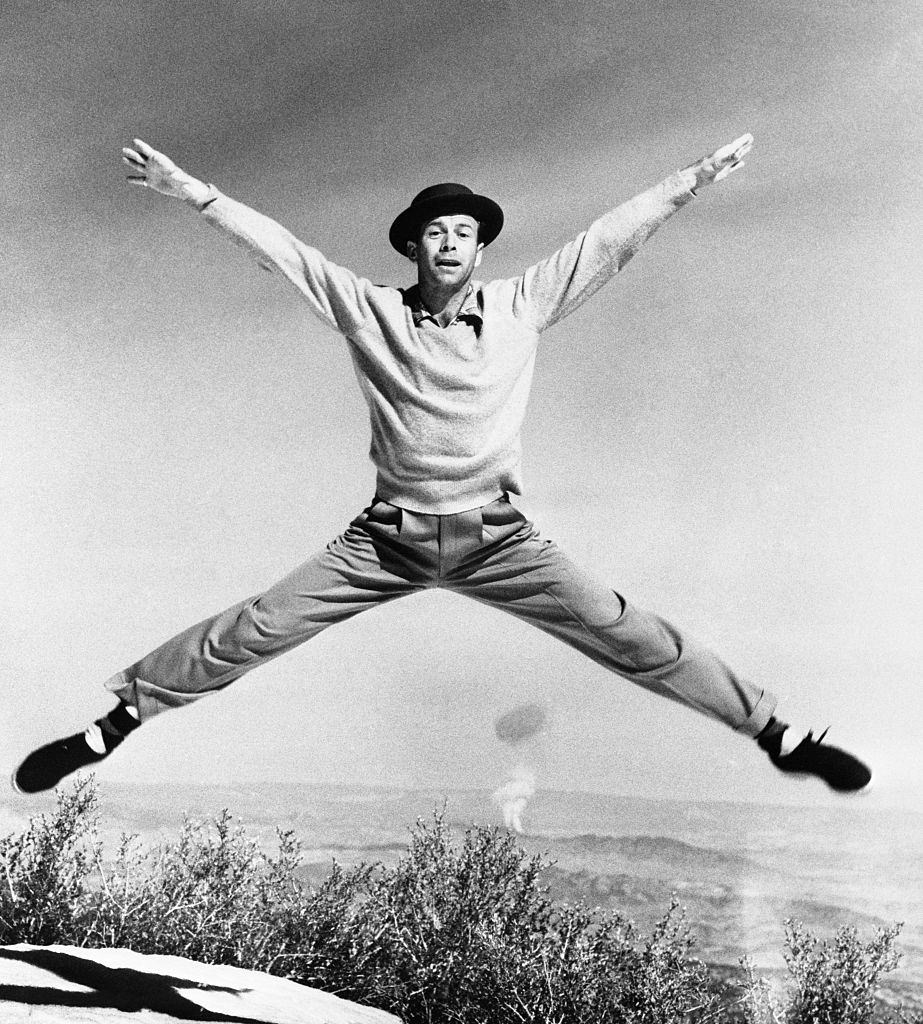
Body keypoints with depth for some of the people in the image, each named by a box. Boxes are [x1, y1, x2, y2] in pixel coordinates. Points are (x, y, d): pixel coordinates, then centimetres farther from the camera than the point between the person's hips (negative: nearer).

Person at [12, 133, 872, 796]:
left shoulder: (521, 306, 1)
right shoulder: (372, 310, -1)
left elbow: (609, 238, 1)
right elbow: (280, 246, -3)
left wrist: (695, 179, 1)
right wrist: (191, 191, -9)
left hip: (498, 540, 0)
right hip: (388, 537, 0)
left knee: (625, 634, -6)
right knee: (255, 632, -6)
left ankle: (775, 732, 7)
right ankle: (116, 720, 10)